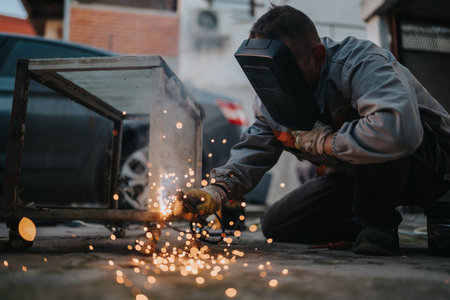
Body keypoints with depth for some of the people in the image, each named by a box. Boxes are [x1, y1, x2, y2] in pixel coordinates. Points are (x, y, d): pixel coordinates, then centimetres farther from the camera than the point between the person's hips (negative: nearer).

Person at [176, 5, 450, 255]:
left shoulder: (360, 62, -31)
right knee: (276, 227, -3)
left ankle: (378, 223, -17)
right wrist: (217, 190, -22)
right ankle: (362, 224, 10)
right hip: (355, 175, 6)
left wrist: (323, 142, -34)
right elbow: (253, 151, -3)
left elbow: (399, 131, -49)